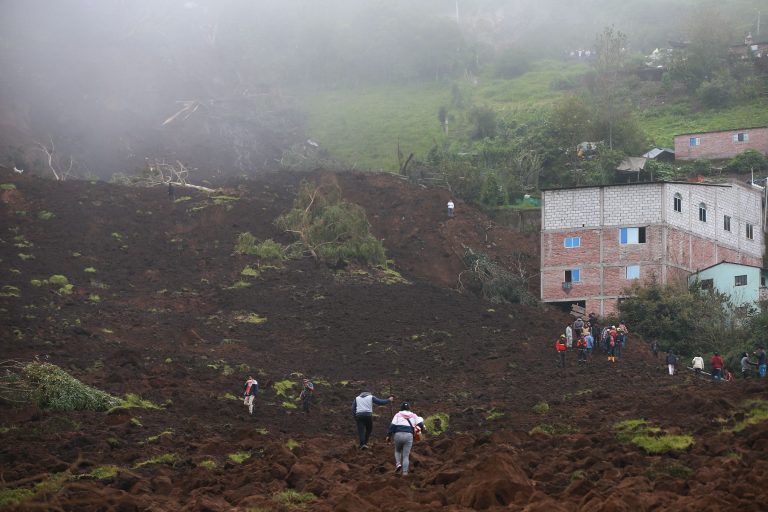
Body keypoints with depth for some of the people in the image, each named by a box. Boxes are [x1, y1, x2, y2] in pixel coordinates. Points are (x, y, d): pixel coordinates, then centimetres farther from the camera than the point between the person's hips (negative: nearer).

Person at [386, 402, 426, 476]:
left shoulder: (398, 415, 10)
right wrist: (423, 429, 28)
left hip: (398, 435, -1)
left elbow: (392, 425, 1)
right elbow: (420, 423, 7)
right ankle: (405, 472, -1)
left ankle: (398, 464, 3)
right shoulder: (413, 416, 15)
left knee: (397, 450, 26)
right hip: (409, 436, 1)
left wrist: (388, 435, 4)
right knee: (406, 455, 7)